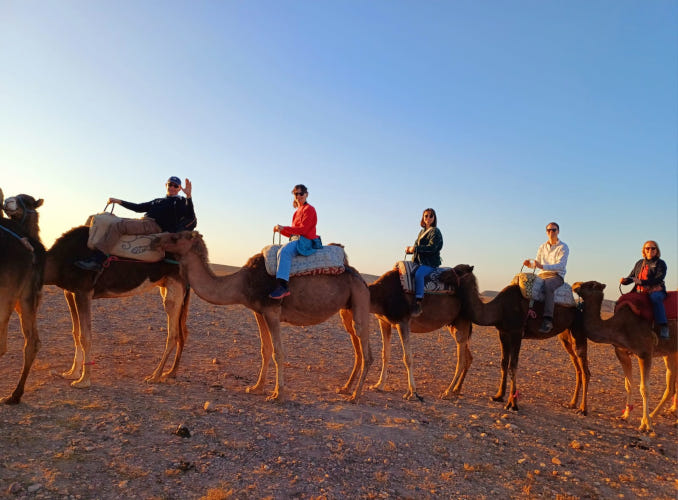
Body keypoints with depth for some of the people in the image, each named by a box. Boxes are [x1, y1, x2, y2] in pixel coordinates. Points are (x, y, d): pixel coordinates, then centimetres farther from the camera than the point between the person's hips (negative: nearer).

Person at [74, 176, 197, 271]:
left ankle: (96, 260, -34)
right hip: (142, 221, 9)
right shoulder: (157, 201, 32)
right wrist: (119, 201, 31)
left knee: (118, 226, -27)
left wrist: (188, 196, -25)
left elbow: (190, 216, -12)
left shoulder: (180, 201, 8)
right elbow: (138, 207, 35)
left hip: (154, 225, -9)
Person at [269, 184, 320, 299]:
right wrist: (280, 230, 4)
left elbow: (303, 229, -15)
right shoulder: (298, 211, 22)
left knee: (284, 251, -35)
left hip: (306, 241, -10)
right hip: (296, 240, 10)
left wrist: (284, 228, -16)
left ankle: (283, 286, -42)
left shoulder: (308, 209, -4)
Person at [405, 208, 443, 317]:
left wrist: (415, 248, -16)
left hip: (430, 263, -9)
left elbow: (432, 248, -16)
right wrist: (410, 250, 1)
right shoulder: (422, 232, 21)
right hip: (419, 262, 9)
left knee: (418, 274, -36)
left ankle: (418, 303, -39)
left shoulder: (435, 232, -3)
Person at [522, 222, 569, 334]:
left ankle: (548, 320, -45)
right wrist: (530, 264, -7)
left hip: (556, 275, -6)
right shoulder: (542, 247, 17)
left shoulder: (563, 247, -1)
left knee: (547, 286, -39)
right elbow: (537, 264, 18)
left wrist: (542, 266, -29)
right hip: (542, 275, 6)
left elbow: (560, 265, -16)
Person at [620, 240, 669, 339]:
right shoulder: (639, 263, 19)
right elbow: (631, 277, 19)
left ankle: (663, 326, -37)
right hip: (640, 292, 6)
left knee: (655, 298, -38)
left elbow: (659, 278, -11)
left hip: (655, 291, -5)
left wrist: (642, 282, -23)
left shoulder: (660, 263, 4)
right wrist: (624, 280, -4)